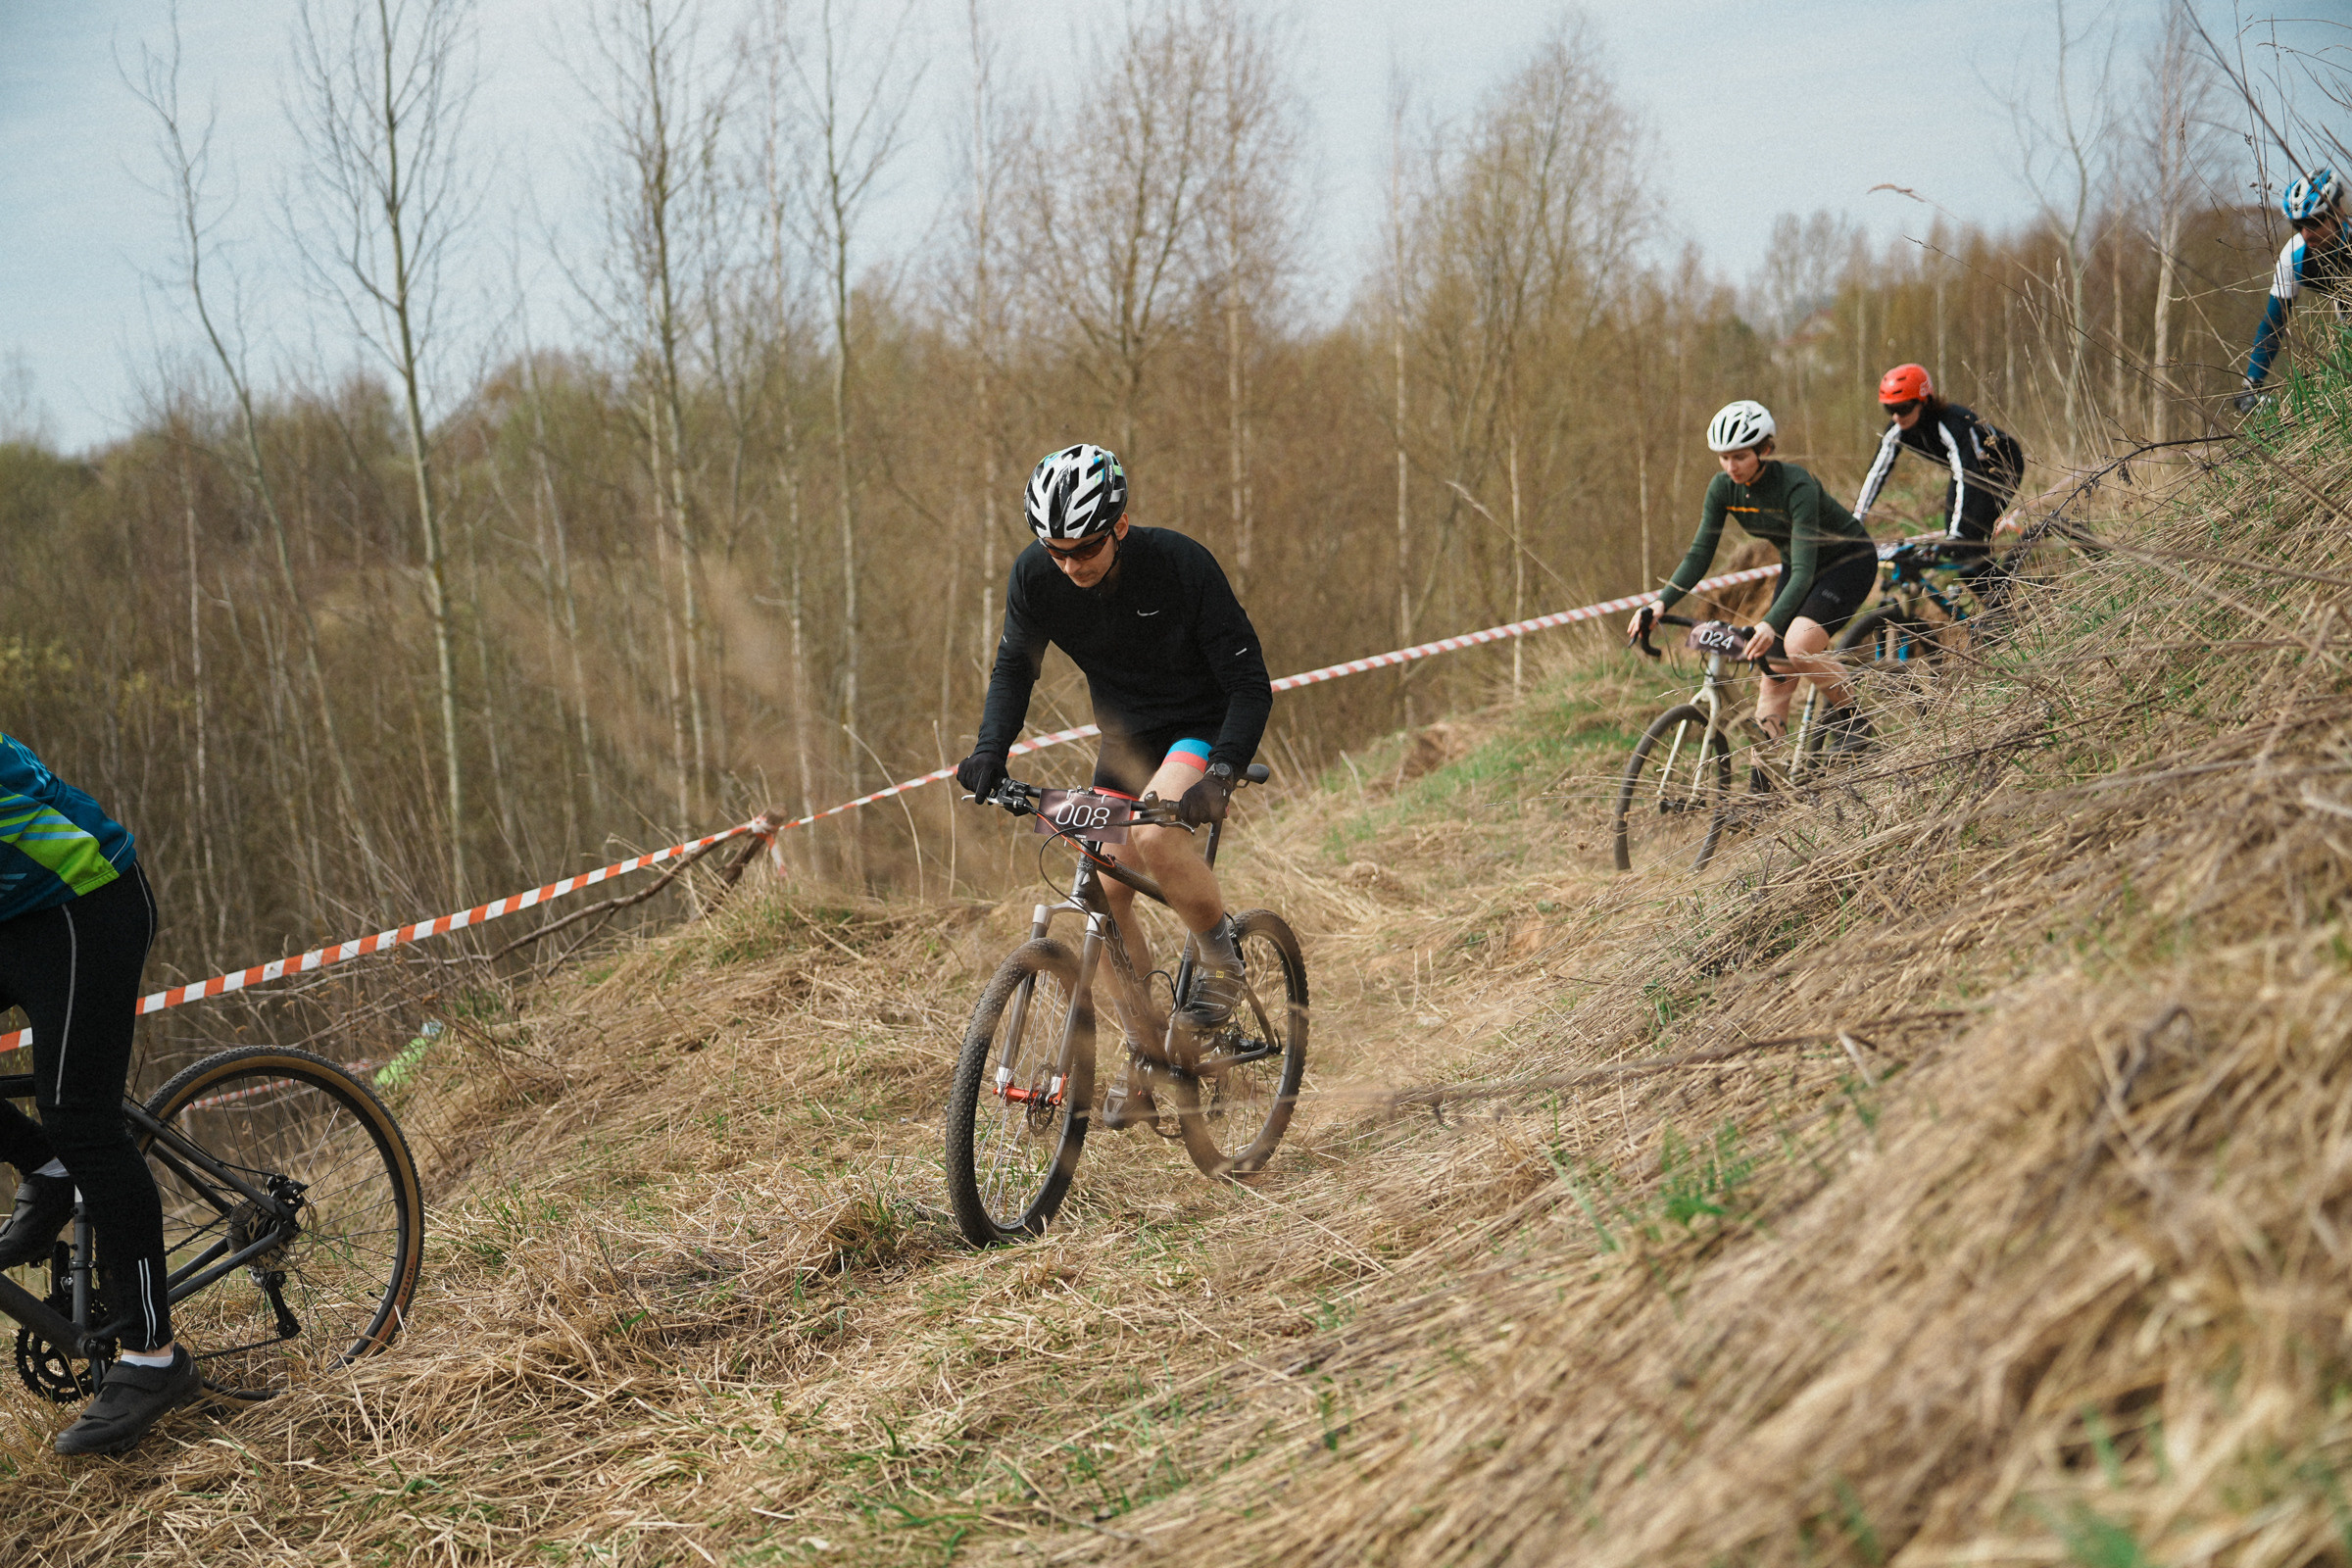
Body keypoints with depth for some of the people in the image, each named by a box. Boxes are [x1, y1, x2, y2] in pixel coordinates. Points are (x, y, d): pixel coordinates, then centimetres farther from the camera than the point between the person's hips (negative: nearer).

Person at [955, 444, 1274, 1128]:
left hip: (1203, 728, -5)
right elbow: (1014, 667, 1)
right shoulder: (1035, 575, -17)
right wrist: (990, 749, -17)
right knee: (1107, 892, -4)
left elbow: (1250, 682, -24)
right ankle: (1148, 1063, 11)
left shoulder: (1181, 565, -28)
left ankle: (1221, 952, -5)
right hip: (1126, 735, 5)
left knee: (1154, 835, -33)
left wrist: (1222, 774, -38)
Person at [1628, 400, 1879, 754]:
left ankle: (1852, 719, -5)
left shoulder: (1796, 487, -33)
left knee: (1798, 645, -30)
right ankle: (1766, 779, 4)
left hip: (1848, 561, -6)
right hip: (1797, 566, 6)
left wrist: (1771, 624, -53)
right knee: (1775, 680, -2)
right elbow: (1699, 554, -12)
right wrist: (1661, 603, -27)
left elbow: (1804, 571, -39)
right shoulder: (1723, 488, -15)